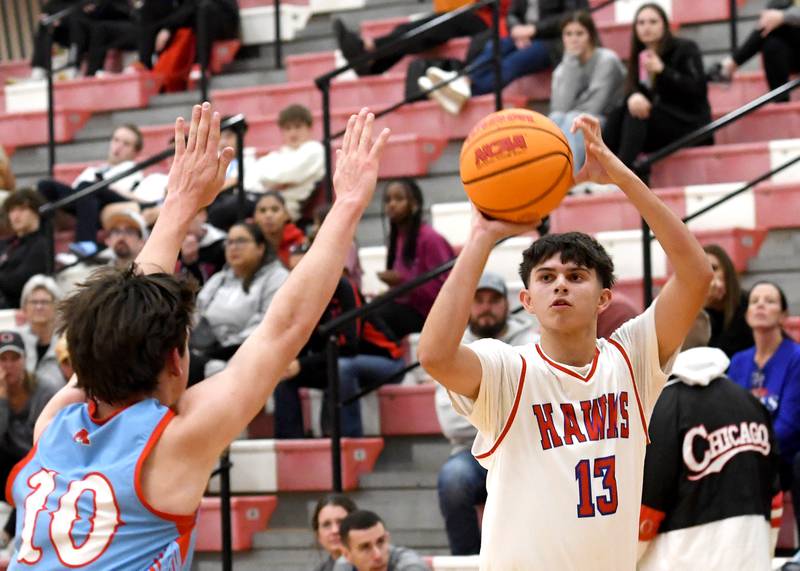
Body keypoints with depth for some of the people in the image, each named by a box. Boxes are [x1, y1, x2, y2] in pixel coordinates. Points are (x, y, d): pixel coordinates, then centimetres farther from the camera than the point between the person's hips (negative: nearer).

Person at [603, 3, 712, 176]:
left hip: (689, 123, -5)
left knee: (636, 114, -28)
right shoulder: (640, 55, 13)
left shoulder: (686, 49, -4)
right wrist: (634, 96, -27)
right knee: (617, 114, -21)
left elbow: (697, 89, -15)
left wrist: (662, 70, -23)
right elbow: (631, 87, -1)